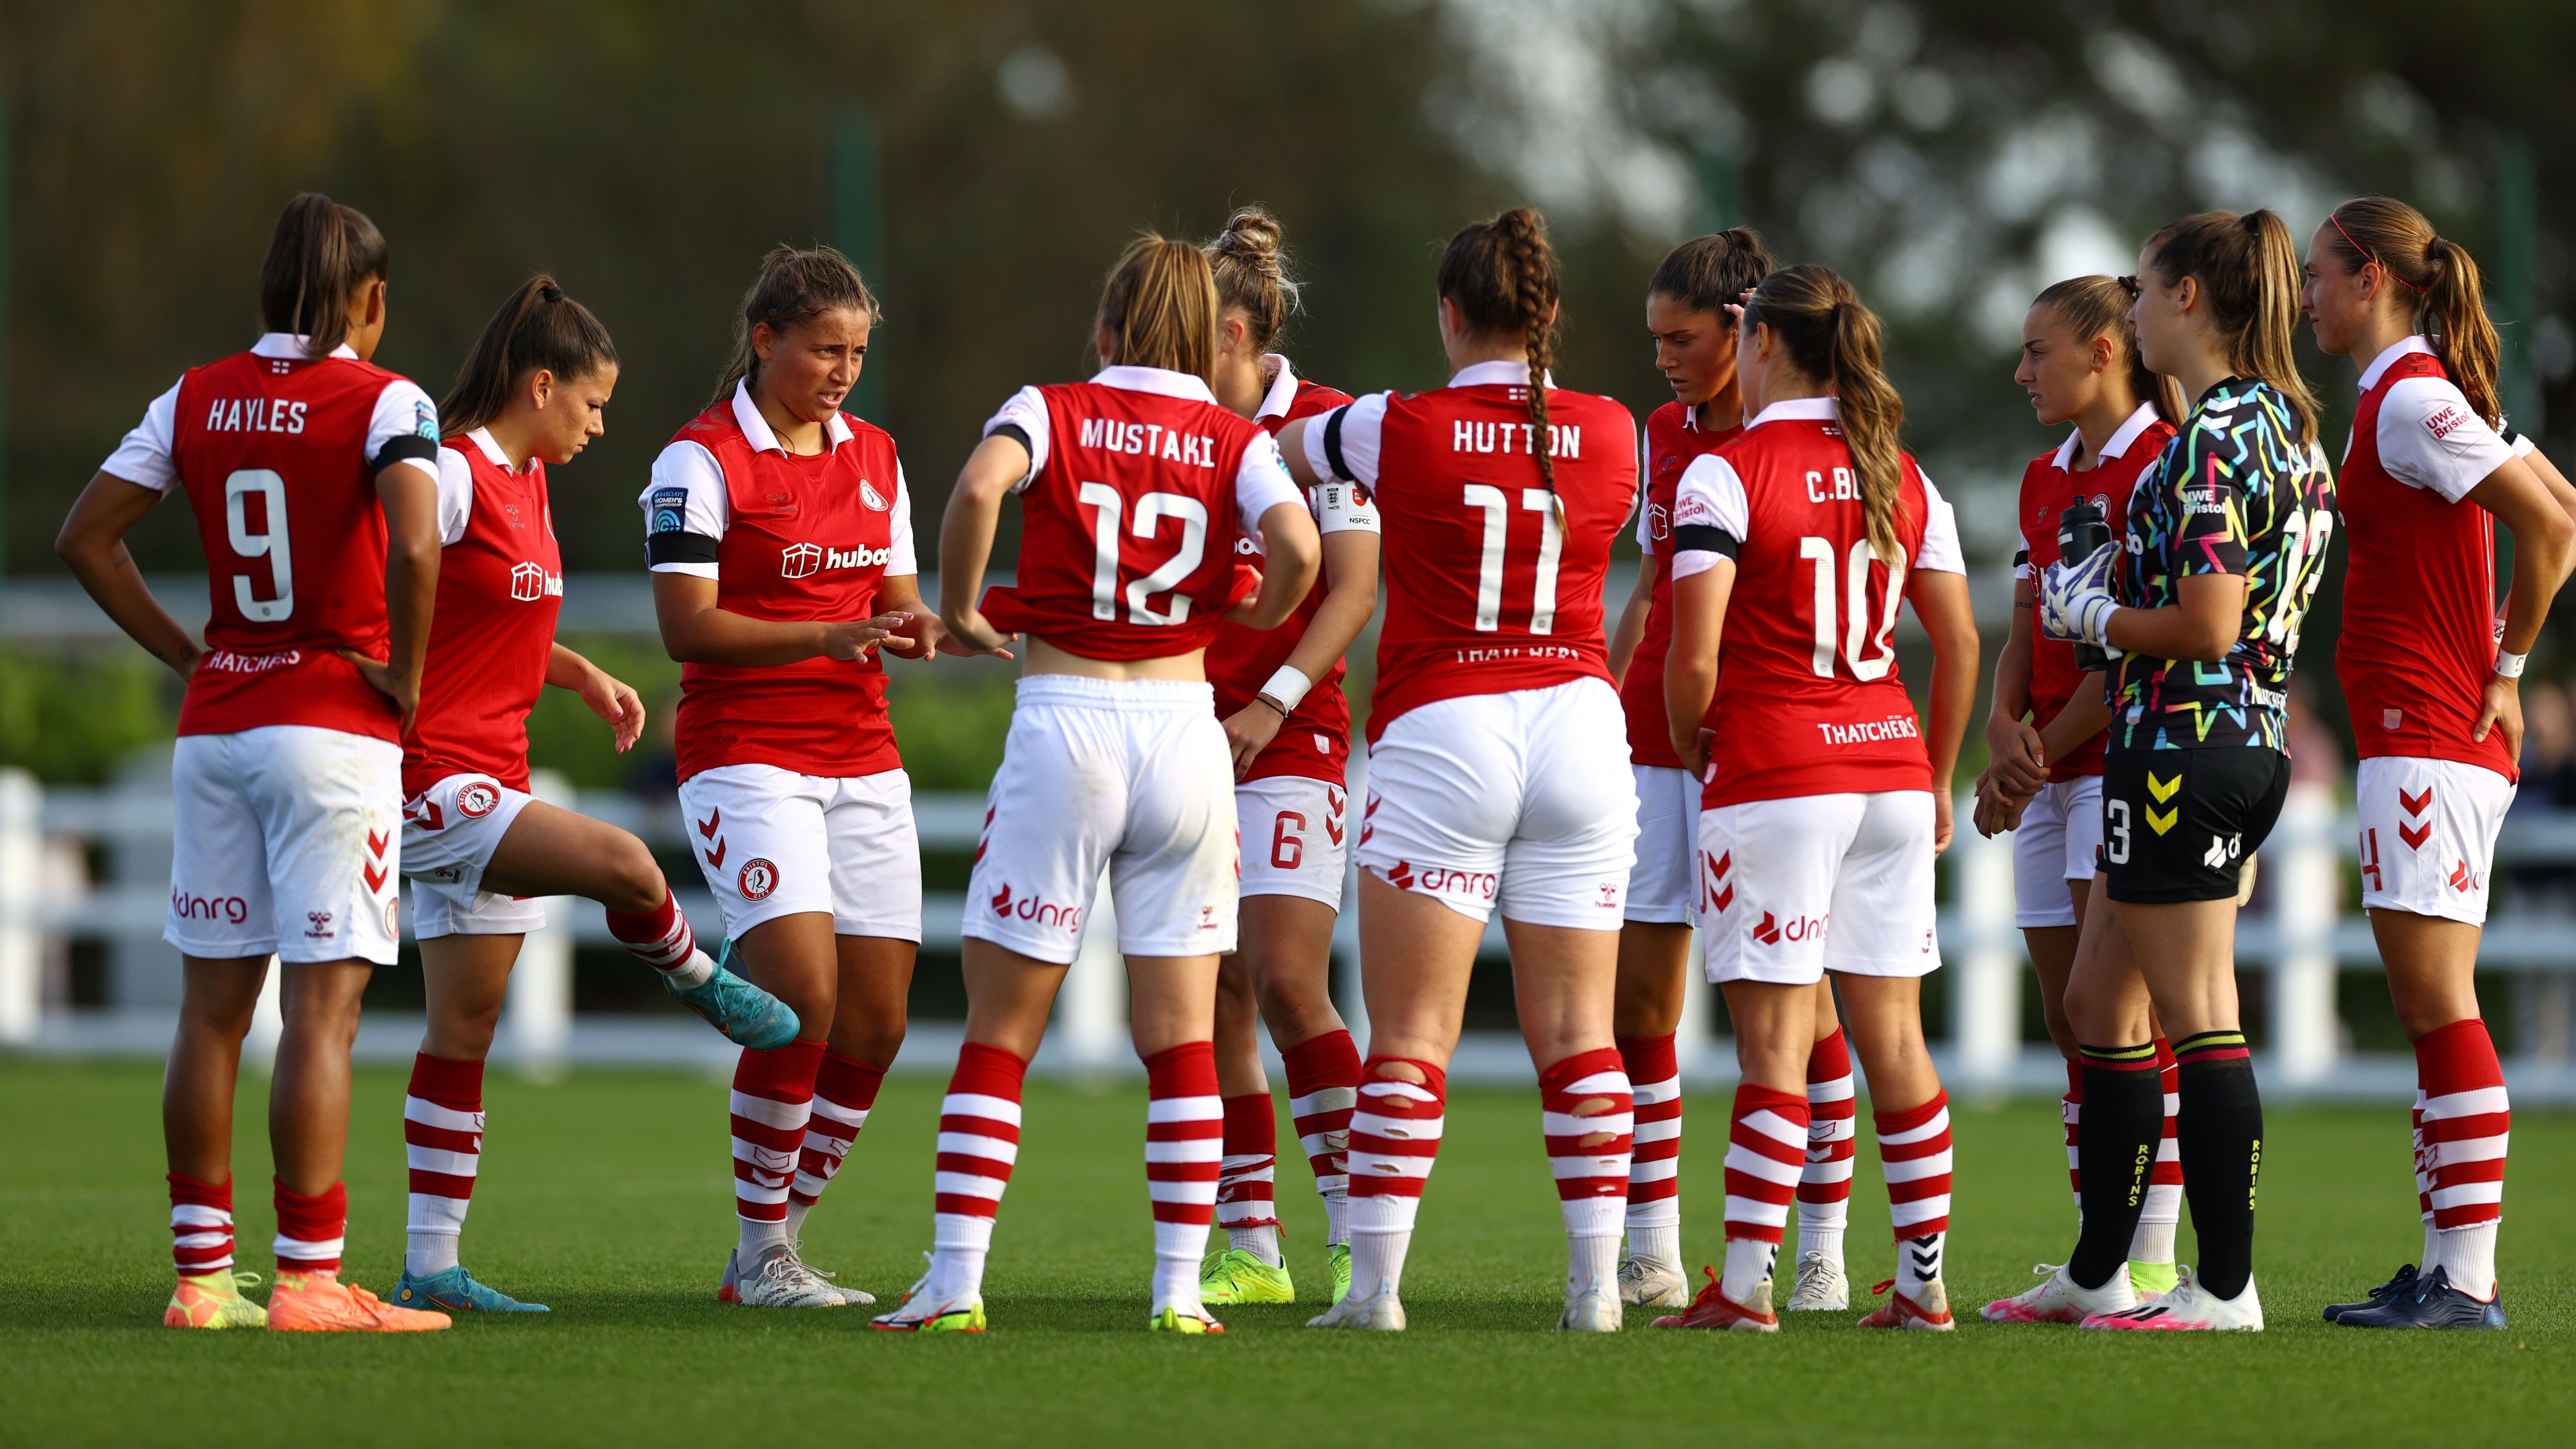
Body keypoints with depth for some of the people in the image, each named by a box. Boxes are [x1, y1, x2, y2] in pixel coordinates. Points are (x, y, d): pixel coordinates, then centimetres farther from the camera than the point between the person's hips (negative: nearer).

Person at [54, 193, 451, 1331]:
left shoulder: (196, 401, 7)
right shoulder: (382, 402, -8)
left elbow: (85, 537, 8)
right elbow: (414, 546, -24)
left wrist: (184, 654, 11)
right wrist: (405, 676, -10)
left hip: (214, 726, 5)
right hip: (333, 728, -5)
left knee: (212, 1006, 8)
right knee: (321, 1009, -4)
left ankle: (203, 1277, 10)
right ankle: (309, 1282, -6)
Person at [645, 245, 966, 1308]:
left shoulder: (874, 456, 13)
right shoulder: (702, 459, -7)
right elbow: (687, 625, -13)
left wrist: (921, 627, -7)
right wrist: (829, 637, -23)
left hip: (862, 760, 7)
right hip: (747, 754, -7)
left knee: (875, 1021, 0)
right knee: (804, 995, -19)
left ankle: (776, 1244, 13)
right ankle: (762, 1254, -6)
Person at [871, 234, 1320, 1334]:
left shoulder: (1052, 411, 2)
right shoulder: (1237, 441, 5)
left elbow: (979, 485, -18)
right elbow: (1298, 549, -13)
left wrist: (961, 610, -3)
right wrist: (1262, 613, 9)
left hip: (1063, 722, -1)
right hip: (1185, 728, 1)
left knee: (999, 1029, 4)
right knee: (1183, 1036, 7)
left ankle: (955, 1279, -1)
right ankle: (1180, 1287, 3)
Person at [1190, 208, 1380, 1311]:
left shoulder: (1322, 427, -6)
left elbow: (1352, 588, -9)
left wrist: (1275, 702, -17)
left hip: (1291, 738, -6)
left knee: (1288, 987, -14)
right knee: (1214, 1006, 3)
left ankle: (1357, 1237, -7)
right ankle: (1250, 1250, 7)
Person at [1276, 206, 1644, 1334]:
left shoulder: (1400, 429, -6)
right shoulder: (1611, 436, 1)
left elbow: (1284, 451, 14)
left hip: (1441, 732, -3)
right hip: (1580, 724, 3)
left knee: (1410, 1031, 0)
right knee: (1576, 1029, 6)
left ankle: (1376, 1283, -2)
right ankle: (1597, 1284, 2)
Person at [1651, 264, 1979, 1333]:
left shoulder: (1725, 474, -8)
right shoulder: (1902, 477, 9)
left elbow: (1696, 656, -14)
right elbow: (1959, 645, 11)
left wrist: (1689, 739, 5)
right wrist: (1937, 782, 20)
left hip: (1773, 773, -5)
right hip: (1891, 764, 5)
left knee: (1773, 1041, -5)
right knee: (1894, 1036, 9)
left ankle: (1745, 1286, -6)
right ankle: (1923, 1282, 11)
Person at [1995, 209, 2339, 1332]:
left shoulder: (2214, 440, -16)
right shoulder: (2286, 422, 13)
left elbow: (2207, 626, -22)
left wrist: (2096, 618, -6)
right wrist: (2125, 581, 15)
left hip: (2184, 747, -10)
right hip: (2252, 739, 10)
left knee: (2197, 1018, -5)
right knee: (2101, 1002, 16)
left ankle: (2225, 1287, -2)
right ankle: (2098, 1276, 20)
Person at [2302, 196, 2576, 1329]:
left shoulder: (2410, 401, -13)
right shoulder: (2420, 394, 15)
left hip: (2425, 733, -10)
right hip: (2443, 737, 10)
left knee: (2436, 1005, -11)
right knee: (2432, 1010, 10)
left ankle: (2468, 1279, -13)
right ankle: (2447, 1268, 12)